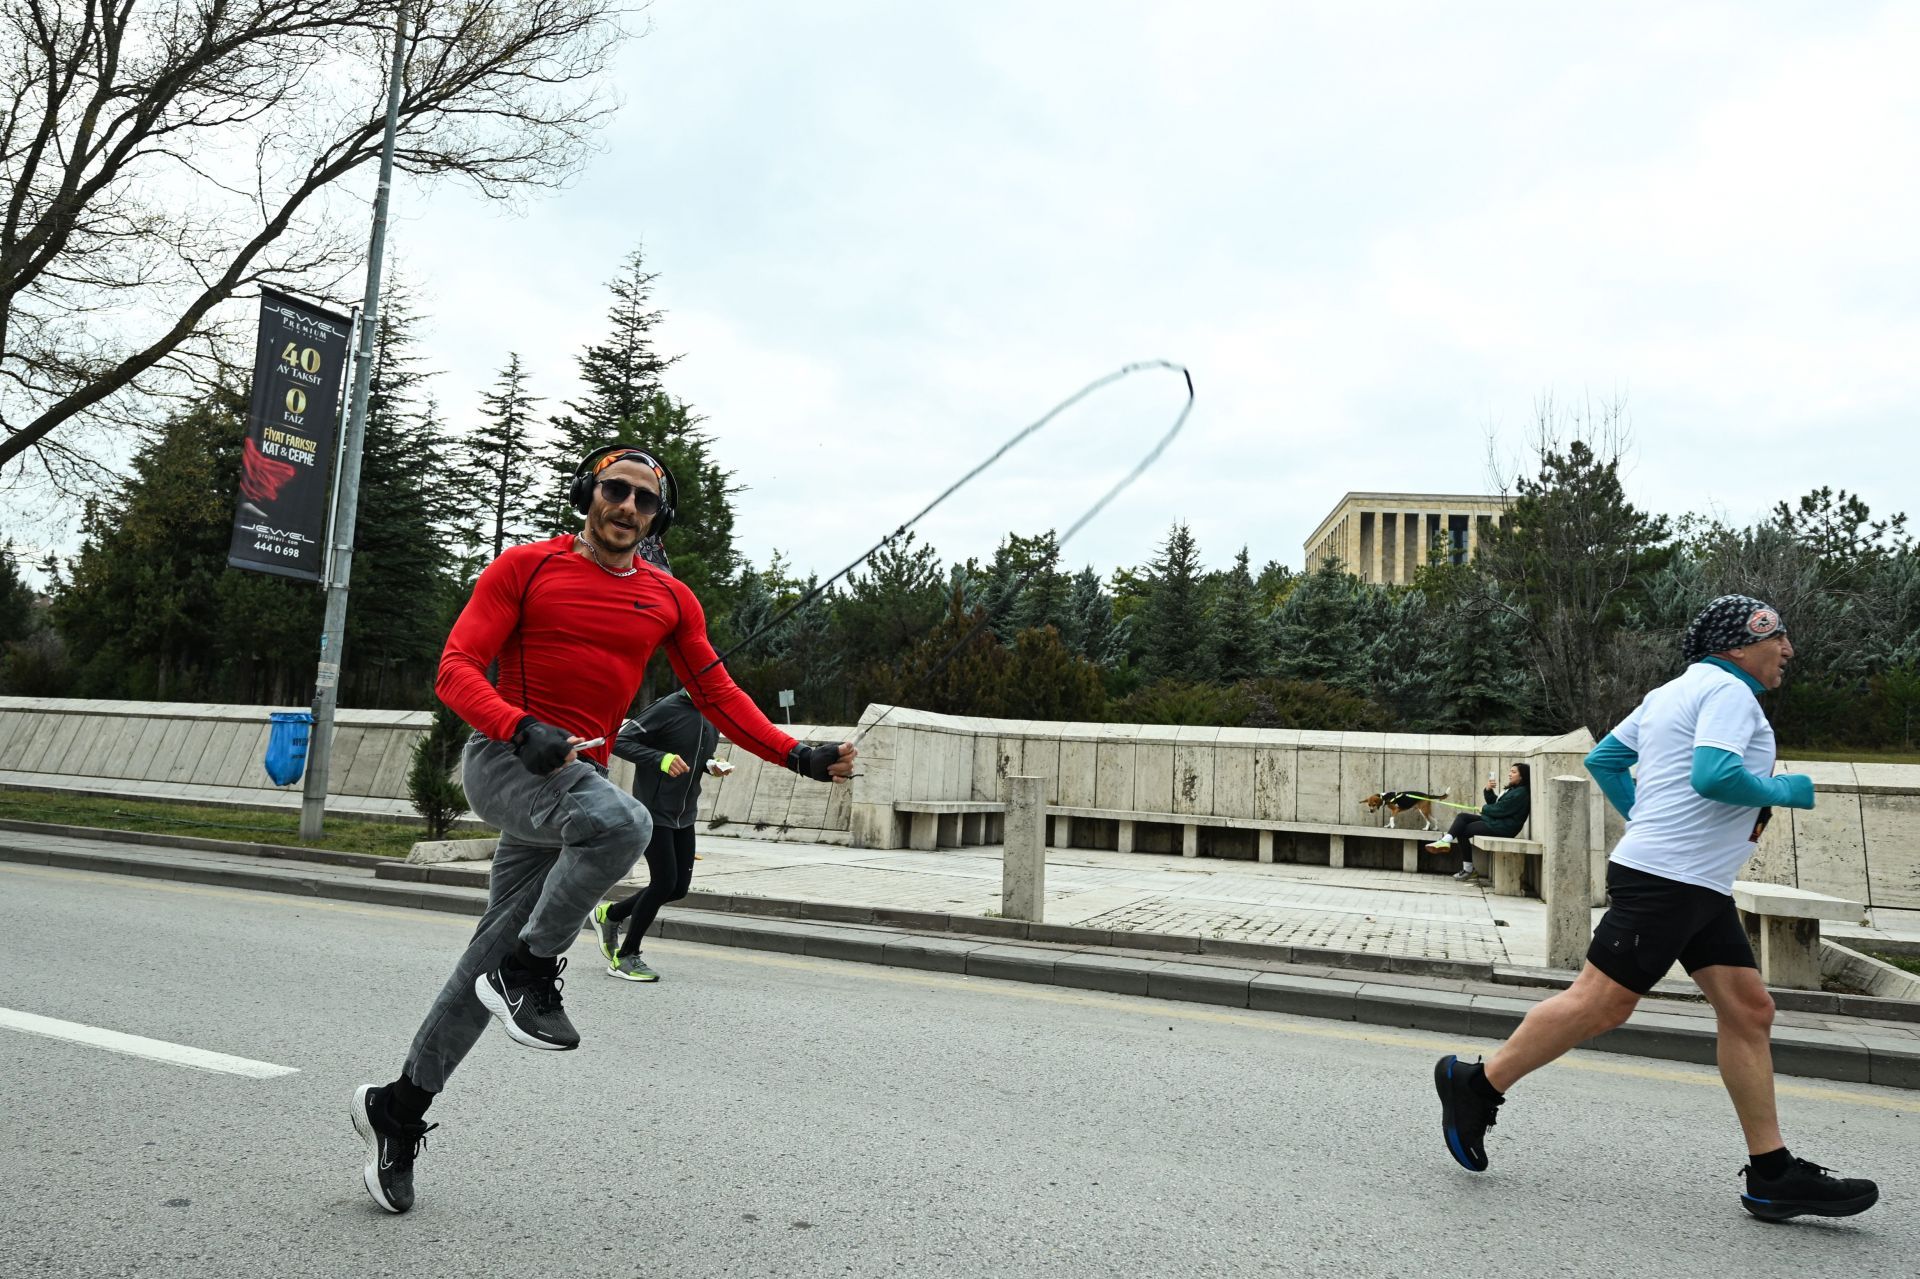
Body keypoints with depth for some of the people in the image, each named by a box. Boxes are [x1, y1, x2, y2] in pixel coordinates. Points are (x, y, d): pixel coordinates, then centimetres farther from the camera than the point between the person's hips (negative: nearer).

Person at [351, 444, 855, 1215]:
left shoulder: (669, 600, 11)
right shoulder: (527, 567, -1)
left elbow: (716, 694, 13)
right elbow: (457, 669, -7)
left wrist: (795, 756, 0)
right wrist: (521, 729, -27)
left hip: (575, 777, 5)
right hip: (503, 760, -5)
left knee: (493, 960, 7)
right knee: (620, 820, -35)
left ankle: (399, 1108, 24)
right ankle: (530, 972, -15)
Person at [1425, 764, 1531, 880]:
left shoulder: (1520, 793, -15)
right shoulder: (1512, 789, 18)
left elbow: (1500, 809, -20)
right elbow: (1494, 802, 17)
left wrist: (1484, 808, -2)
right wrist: (1488, 790, -2)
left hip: (1503, 827, -10)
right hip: (1494, 820, 10)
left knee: (1462, 831, -10)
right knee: (1462, 817, -4)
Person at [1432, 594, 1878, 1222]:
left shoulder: (1670, 692, 21)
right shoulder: (1729, 690, -8)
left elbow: (1602, 759, 22)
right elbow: (1713, 775, -24)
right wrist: (1783, 792, -8)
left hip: (1697, 887, 11)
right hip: (1667, 880, -11)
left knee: (1749, 1009, 6)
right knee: (1601, 1002, -8)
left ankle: (1773, 1176, 9)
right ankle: (1476, 1085, 1)